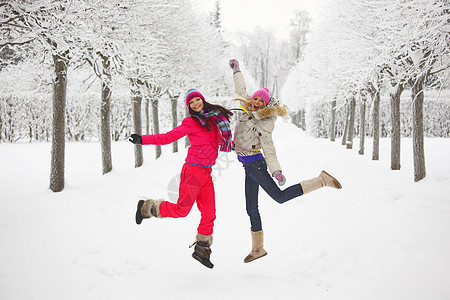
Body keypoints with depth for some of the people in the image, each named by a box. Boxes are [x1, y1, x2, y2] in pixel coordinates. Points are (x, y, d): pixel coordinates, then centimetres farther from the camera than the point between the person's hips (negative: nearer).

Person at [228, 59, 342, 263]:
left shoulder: (264, 124, -15)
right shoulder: (247, 108, 4)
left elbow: (268, 149, -20)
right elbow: (241, 90, 21)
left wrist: (276, 171, -30)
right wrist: (236, 70, 30)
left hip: (256, 164, -7)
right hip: (249, 167, 7)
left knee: (280, 196, -14)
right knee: (251, 208, 8)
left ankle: (322, 181, -7)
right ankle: (258, 248, 16)